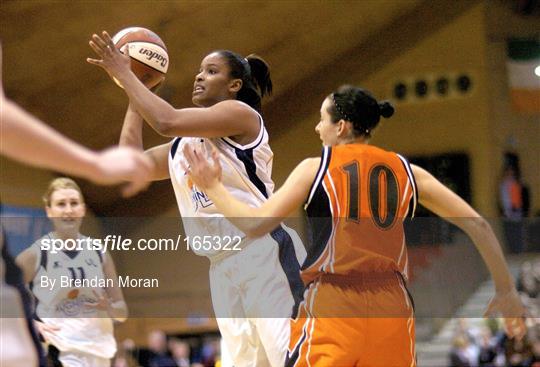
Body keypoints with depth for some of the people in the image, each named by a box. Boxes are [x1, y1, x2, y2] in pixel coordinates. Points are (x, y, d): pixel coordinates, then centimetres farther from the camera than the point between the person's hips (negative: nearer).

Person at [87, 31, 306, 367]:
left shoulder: (240, 113, -5)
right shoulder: (185, 143, 20)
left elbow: (167, 121, -17)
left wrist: (124, 74, -7)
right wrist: (134, 90, 21)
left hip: (264, 252, -8)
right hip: (223, 266, 8)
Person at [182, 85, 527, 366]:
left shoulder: (316, 168, 1)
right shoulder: (407, 171, 10)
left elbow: (256, 225, -3)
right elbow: (477, 224, 8)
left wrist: (213, 187, 12)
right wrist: (506, 291, 15)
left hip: (331, 306, -3)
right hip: (392, 308, 3)